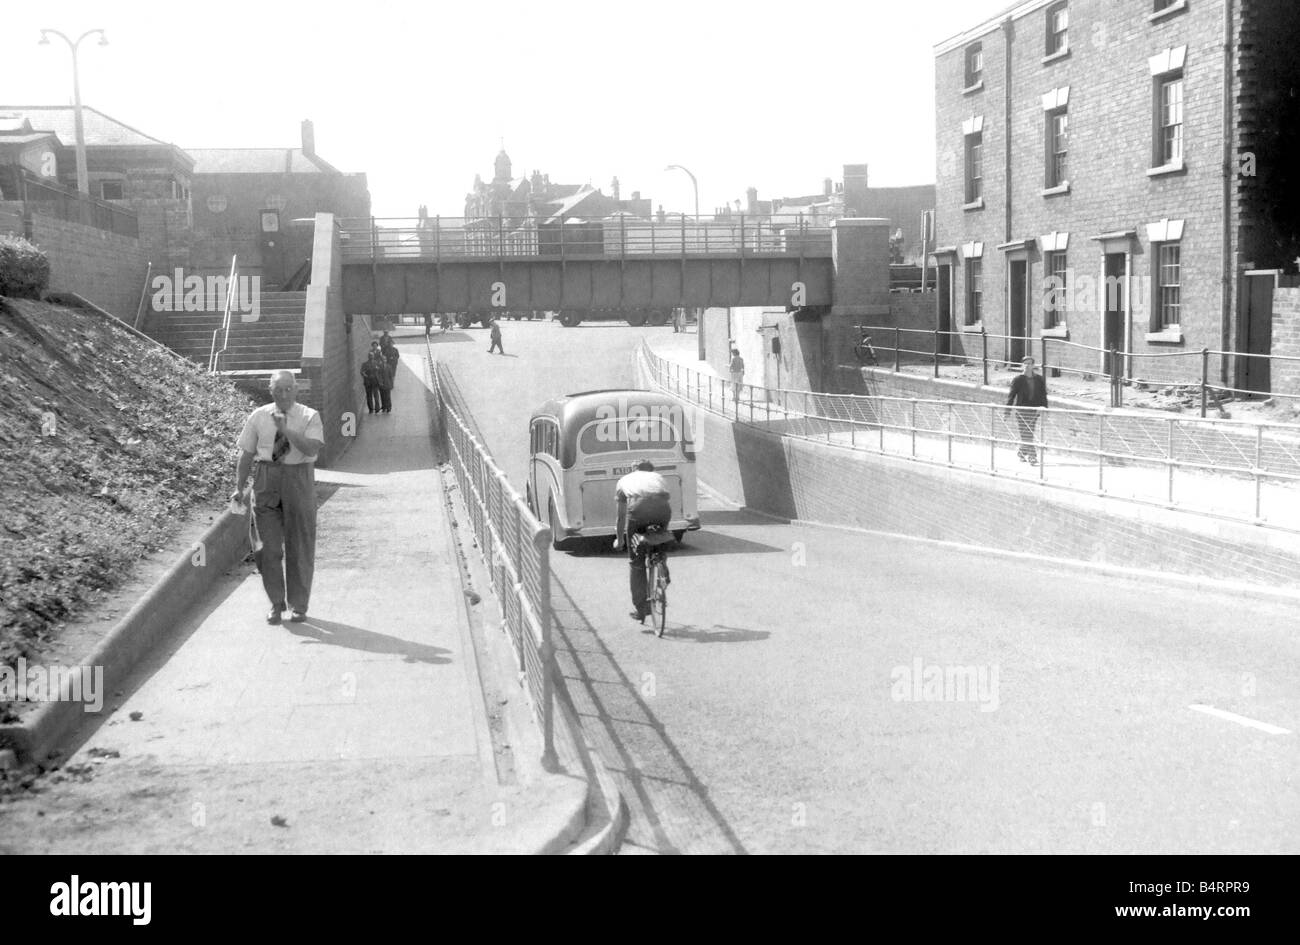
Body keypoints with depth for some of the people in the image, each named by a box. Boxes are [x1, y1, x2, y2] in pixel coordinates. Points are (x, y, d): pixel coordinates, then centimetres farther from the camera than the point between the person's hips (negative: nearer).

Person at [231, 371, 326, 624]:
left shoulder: (309, 417, -3)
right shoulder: (258, 417, 3)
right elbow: (246, 453, 6)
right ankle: (276, 603, 18)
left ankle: (299, 605, 21)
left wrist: (286, 430, -27)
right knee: (269, 546, 3)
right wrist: (239, 487, 2)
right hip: (266, 480, 1)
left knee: (300, 545, 7)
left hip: (299, 481, -1)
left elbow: (311, 448, -18)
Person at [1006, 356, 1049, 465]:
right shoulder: (1017, 380, -1)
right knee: (1026, 435, -8)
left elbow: (1043, 397, 11)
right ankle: (1032, 457, -7)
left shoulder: (1039, 380, 8)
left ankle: (1021, 453, 27)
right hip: (1021, 410, -3)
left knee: (1029, 435, 6)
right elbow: (1011, 395, -1)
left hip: (1034, 411, 3)